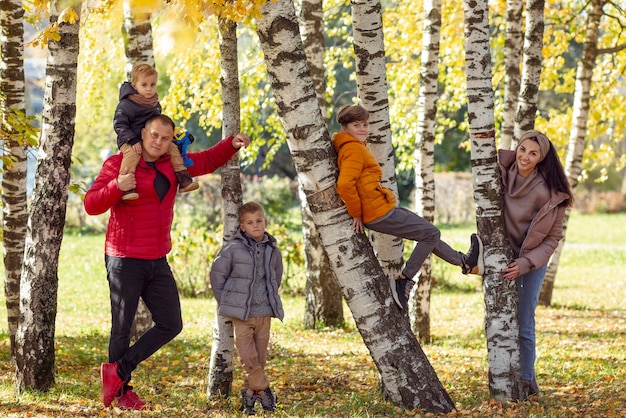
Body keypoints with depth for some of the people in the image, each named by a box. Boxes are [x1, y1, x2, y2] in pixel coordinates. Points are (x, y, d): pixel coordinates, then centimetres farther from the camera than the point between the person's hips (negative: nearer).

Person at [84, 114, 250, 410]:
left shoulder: (172, 164, 8)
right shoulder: (118, 164, -9)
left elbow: (208, 161, 22)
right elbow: (91, 205, -14)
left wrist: (232, 144, 4)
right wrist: (117, 186, -31)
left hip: (157, 261, 7)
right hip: (124, 261, -6)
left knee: (170, 325, 4)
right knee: (122, 328, 0)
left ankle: (118, 371, 9)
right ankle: (122, 391, 14)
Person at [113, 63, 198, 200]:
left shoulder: (155, 104, 12)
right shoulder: (126, 105, -12)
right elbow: (119, 125, -14)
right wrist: (133, 141, -23)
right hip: (130, 142, -7)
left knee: (172, 147, -5)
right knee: (132, 154, -37)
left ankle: (184, 180, -4)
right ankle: (126, 188, -47)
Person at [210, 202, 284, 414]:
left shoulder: (272, 250, 6)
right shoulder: (233, 249, -7)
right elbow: (217, 276, 0)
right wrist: (226, 304, 2)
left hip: (264, 312, 4)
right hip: (241, 313, -4)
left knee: (260, 356, 6)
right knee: (247, 355, -9)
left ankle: (250, 392, 15)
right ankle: (262, 389, 2)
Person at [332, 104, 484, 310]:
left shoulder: (355, 147, 13)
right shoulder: (354, 149, -19)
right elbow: (345, 185, -31)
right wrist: (356, 213, -18)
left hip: (382, 209, 11)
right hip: (379, 214, -11)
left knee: (426, 232, 24)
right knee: (431, 233, 1)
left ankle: (465, 262, 36)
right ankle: (403, 281, 5)